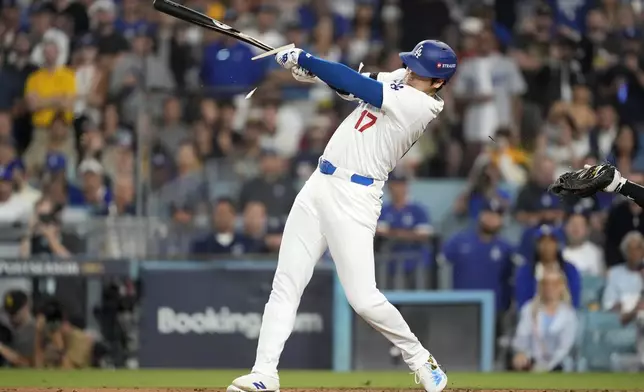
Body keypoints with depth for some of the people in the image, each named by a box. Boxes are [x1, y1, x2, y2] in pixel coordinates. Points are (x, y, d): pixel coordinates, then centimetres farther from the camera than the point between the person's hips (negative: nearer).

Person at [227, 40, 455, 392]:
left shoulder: (422, 105, -16)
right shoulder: (400, 80, 10)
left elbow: (357, 85, -17)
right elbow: (352, 84, 8)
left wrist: (304, 59, -8)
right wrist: (310, 69, -11)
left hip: (354, 197, -8)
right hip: (320, 186, 8)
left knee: (363, 299, -11)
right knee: (286, 284, 2)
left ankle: (419, 359, 12)